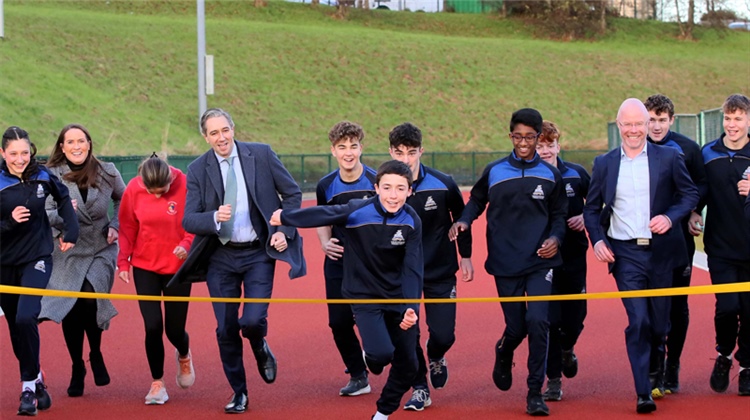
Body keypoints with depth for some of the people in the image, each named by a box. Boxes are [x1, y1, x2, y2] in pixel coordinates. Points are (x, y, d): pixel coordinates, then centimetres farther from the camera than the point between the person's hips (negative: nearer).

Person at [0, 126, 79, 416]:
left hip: (37, 258, -1)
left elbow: (63, 197, 16)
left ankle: (28, 386, -9)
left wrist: (71, 231, 11)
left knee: (25, 318, -20)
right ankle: (36, 379, 35)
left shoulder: (42, 176, -5)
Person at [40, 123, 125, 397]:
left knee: (91, 297, -23)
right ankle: (77, 369, 20)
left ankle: (96, 355, 1)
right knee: (70, 311, 1)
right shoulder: (52, 176, -7)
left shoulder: (107, 172, 0)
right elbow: (45, 215, -8)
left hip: (101, 249, 0)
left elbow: (123, 199, 17)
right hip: (68, 252, 1)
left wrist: (115, 225, 3)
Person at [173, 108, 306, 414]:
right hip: (220, 257, 2)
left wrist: (285, 230, -7)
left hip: (258, 253, -2)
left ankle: (260, 349, 21)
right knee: (226, 330, 4)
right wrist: (215, 217, -25)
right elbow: (188, 220, -6)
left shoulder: (261, 155, -4)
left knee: (252, 320, -16)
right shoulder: (198, 170, -3)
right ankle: (239, 393, 22)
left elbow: (292, 193, 4)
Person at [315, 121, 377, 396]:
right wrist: (325, 242, -2)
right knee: (339, 323, 3)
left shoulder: (377, 182, -9)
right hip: (339, 265, 3)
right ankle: (358, 376, 21)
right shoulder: (326, 186, 1)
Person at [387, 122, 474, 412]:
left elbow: (461, 217, 5)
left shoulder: (442, 184, -13)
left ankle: (436, 357, 33)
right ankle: (419, 388, 18)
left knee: (443, 335, -3)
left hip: (441, 271, 0)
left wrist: (465, 256, 8)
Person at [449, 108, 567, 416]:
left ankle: (535, 392, -5)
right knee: (516, 327, 4)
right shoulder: (494, 172, 4)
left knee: (538, 320, -16)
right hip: (505, 264, 0)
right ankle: (504, 354, 43)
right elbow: (476, 200, 16)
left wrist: (555, 238, -7)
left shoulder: (550, 174, 5)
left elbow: (559, 215, 12)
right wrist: (464, 220, -4)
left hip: (540, 263, 0)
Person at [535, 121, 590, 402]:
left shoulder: (576, 174, 0)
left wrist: (587, 217, -5)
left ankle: (567, 349, 43)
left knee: (575, 318, 8)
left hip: (574, 257, 2)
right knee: (549, 321, -5)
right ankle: (553, 380, 6)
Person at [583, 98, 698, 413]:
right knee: (638, 322, -11)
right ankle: (643, 393, -7)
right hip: (626, 254, 0)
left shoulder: (668, 158, 3)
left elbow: (690, 194, 6)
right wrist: (597, 240, -4)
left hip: (661, 252, 1)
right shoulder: (604, 164, 6)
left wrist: (670, 217, -12)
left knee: (660, 323, 9)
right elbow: (591, 208, 12)